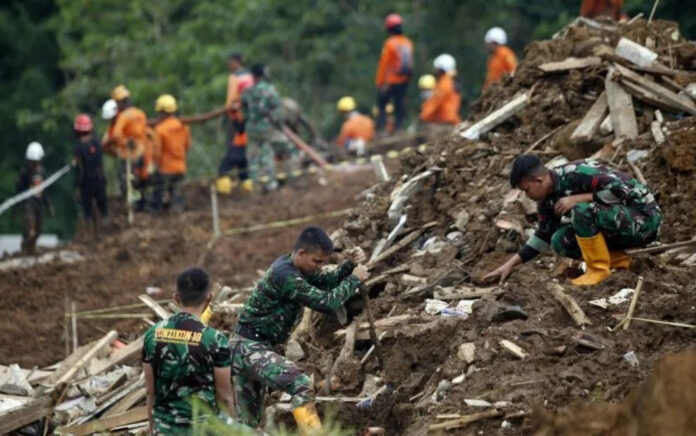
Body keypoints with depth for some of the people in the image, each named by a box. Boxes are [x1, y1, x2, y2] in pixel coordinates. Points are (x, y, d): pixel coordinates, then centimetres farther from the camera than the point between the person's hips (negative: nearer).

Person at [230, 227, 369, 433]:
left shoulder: (290, 266, 8)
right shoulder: (285, 275, -22)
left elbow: (327, 282, 13)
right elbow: (326, 302, -23)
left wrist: (350, 264, -3)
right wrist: (354, 279, -12)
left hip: (248, 347, 11)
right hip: (250, 348, -11)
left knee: (247, 421, 14)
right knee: (301, 384, -27)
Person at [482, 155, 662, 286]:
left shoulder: (576, 174, -25)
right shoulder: (548, 198, 2)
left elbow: (621, 190, -31)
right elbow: (544, 234, 15)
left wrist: (576, 198, -27)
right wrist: (511, 264, 10)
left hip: (644, 217, -9)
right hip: (622, 222, 9)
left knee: (582, 210, -30)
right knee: (560, 241, -4)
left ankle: (599, 269, -14)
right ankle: (618, 260, 7)